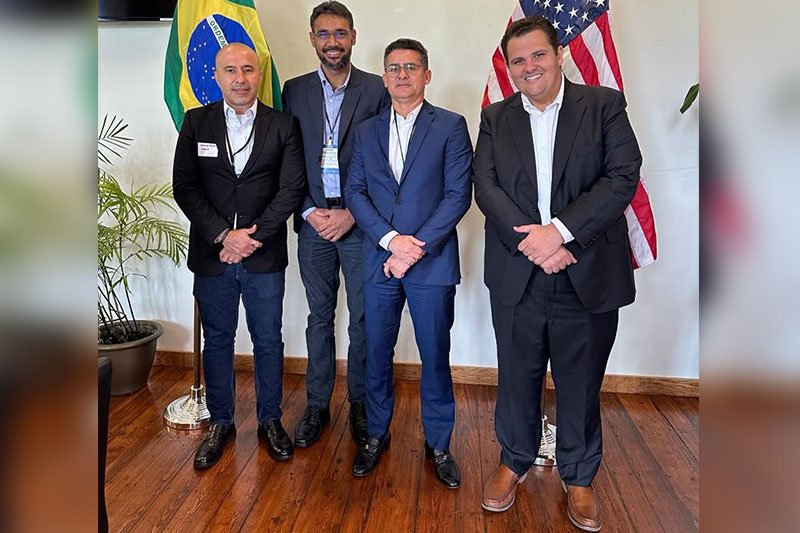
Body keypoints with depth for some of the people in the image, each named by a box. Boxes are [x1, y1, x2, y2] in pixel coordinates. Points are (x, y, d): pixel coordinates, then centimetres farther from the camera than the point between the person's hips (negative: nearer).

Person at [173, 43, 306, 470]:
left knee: (268, 340, 10)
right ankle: (220, 422, 30)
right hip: (211, 254, 1)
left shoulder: (284, 125, 1)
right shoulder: (196, 122, 3)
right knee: (217, 340, 12)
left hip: (265, 257, -1)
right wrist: (224, 235, -14)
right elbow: (184, 186, -3)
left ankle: (270, 420, 29)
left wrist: (252, 236, -13)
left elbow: (293, 188, -6)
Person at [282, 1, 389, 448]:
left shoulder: (378, 90, 1)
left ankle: (360, 403, 23)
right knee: (319, 317, 11)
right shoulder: (294, 91, 8)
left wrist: (352, 214, -10)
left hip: (359, 222, -2)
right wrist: (309, 211, -6)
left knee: (363, 319, 5)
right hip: (313, 222, 2)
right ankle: (317, 405, 24)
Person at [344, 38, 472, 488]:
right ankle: (377, 435, 31)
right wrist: (391, 240, -11)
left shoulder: (451, 126, 1)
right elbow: (355, 192, 4)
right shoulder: (367, 131, 12)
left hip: (432, 262, -3)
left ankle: (439, 443, 25)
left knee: (436, 357, 7)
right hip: (379, 260, 3)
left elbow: (459, 194, -6)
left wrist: (417, 248, -13)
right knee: (377, 354, 12)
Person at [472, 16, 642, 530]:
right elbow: (486, 187, -3)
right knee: (517, 377, 15)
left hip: (588, 276, -1)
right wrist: (531, 243, -16)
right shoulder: (495, 119, 8)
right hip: (517, 276, 2)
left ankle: (579, 477, 34)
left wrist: (559, 231, -19)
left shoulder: (604, 105, 1)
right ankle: (515, 460, 38)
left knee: (581, 383, 12)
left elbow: (623, 176, -10)